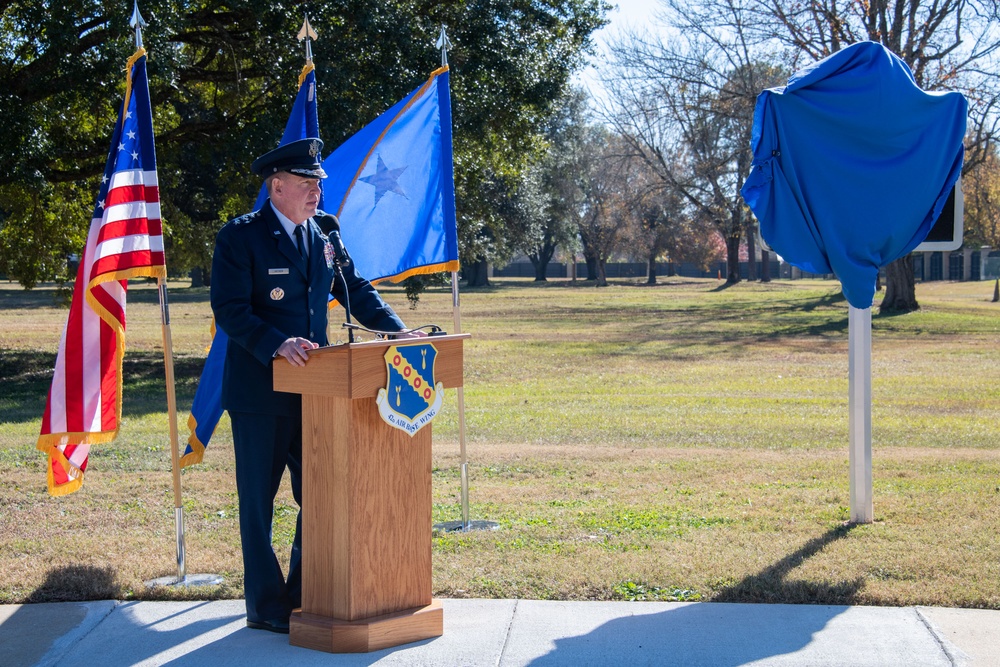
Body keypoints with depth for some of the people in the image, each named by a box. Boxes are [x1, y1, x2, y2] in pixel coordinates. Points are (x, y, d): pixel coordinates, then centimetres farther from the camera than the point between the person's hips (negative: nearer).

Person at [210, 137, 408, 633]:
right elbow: (230, 311, -17)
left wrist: (399, 332, -1)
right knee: (257, 500, 5)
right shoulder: (240, 237, -10)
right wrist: (277, 344, -30)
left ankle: (304, 596, 25)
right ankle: (266, 607, 15)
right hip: (260, 391, -6)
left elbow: (356, 290, 13)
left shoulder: (324, 232, 8)